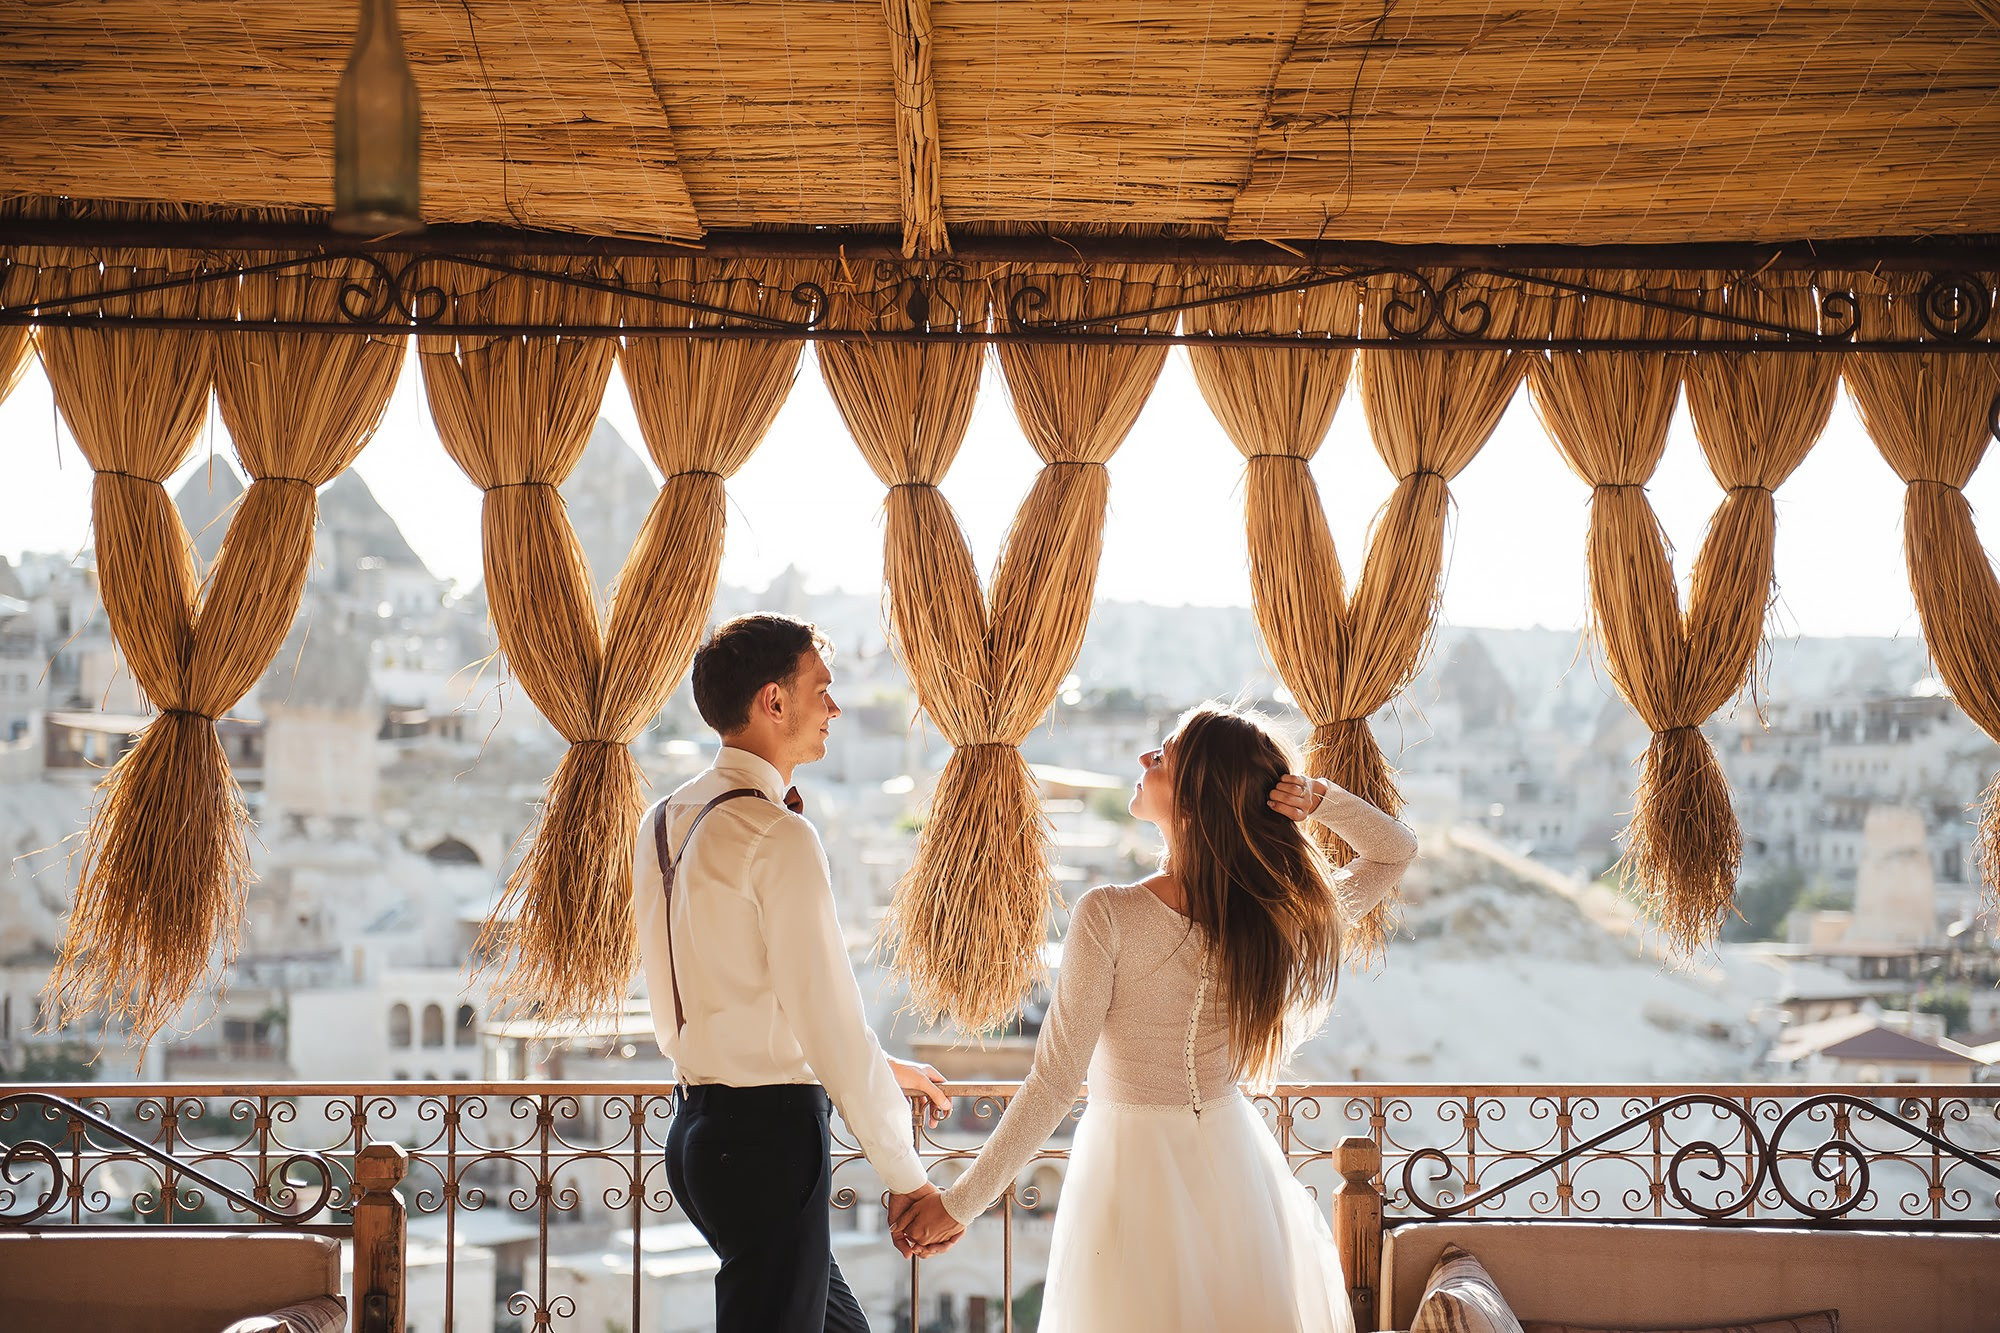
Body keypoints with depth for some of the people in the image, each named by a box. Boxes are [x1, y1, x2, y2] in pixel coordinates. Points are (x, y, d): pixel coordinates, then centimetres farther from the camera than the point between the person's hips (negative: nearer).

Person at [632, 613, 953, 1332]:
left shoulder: (663, 822, 12)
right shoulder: (779, 837, -16)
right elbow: (828, 1017, -18)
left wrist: (879, 1068, 21)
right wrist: (908, 1177, -10)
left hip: (700, 1127, 9)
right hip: (769, 1133, -9)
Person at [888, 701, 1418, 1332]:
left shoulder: (1110, 916, -24)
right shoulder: (1279, 914, -11)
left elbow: (1054, 1083, -22)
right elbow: (1395, 850, 7)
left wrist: (958, 1203, -14)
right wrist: (1318, 798, -12)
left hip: (1131, 1163, -4)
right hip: (1235, 1161, 4)